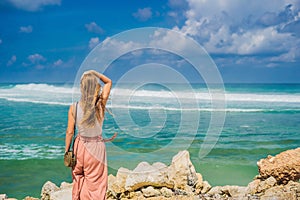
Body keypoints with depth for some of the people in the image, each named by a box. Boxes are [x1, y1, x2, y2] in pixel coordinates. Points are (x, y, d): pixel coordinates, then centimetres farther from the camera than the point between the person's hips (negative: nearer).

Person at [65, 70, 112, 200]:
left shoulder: (74, 108, -13)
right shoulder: (101, 104, -14)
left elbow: (70, 132, -7)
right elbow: (108, 82, 3)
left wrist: (66, 151, 4)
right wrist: (95, 73, -4)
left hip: (80, 146, 1)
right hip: (97, 147, -1)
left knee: (78, 177, 22)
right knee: (95, 182, 11)